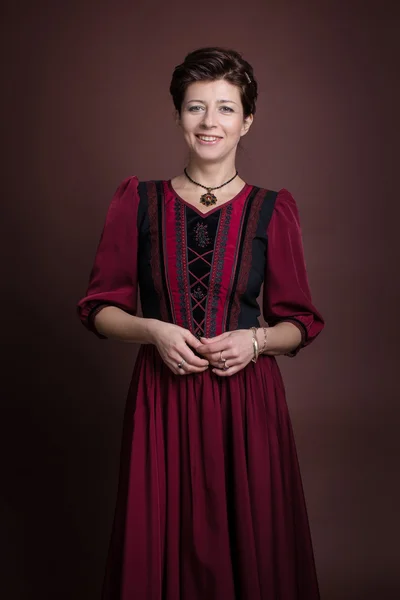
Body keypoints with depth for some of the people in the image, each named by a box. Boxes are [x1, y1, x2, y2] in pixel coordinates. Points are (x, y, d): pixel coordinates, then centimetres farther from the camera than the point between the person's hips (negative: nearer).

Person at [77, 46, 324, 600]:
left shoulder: (273, 210, 3)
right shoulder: (137, 201, 3)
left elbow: (301, 323, 7)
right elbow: (99, 307, 5)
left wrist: (256, 340, -12)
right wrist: (153, 330, -13)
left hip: (247, 399, 0)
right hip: (163, 402, 0)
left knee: (251, 549, 8)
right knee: (161, 549, 9)